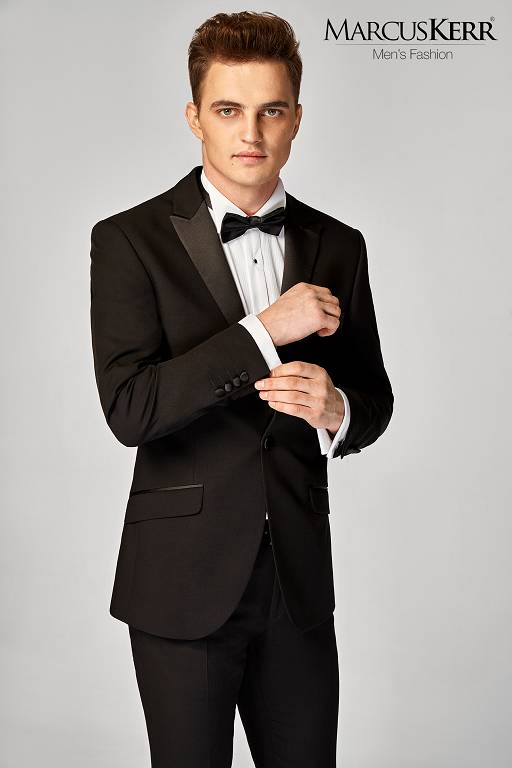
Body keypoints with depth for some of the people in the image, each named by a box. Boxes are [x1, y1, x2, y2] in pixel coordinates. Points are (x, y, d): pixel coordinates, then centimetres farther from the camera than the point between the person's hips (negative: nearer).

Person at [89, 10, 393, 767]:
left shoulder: (337, 246, 5)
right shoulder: (131, 240, -7)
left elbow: (374, 399, 11)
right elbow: (130, 408, -17)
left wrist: (336, 410, -13)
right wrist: (265, 330, -21)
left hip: (299, 578, 4)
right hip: (185, 579, -3)